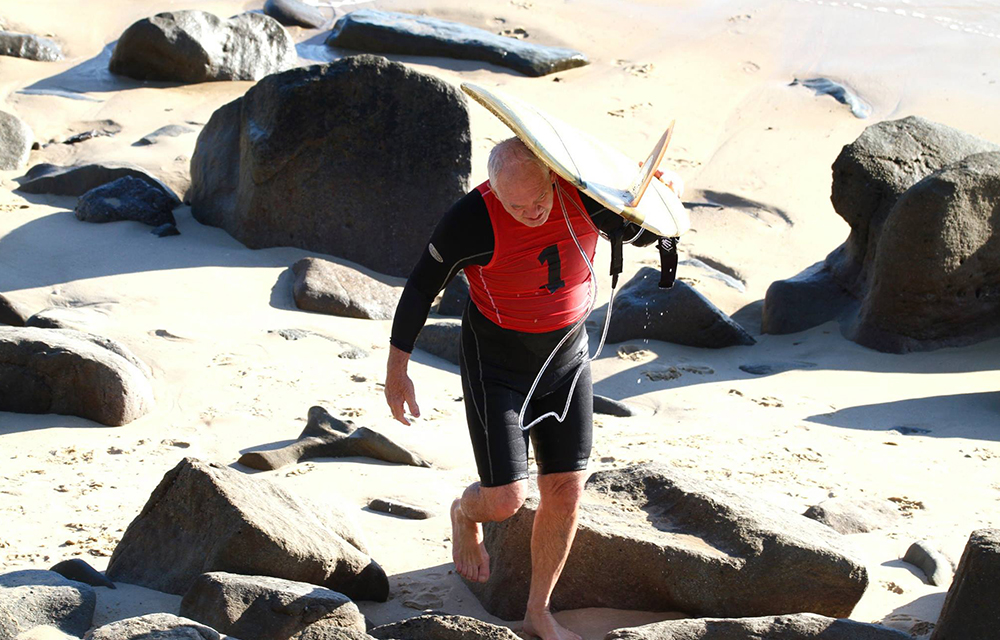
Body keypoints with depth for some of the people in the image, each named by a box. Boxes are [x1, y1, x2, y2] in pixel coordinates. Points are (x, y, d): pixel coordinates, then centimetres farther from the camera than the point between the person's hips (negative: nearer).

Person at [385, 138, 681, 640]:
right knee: (505, 499, -8)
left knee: (565, 490, 5)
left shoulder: (582, 193, -16)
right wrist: (396, 369, -9)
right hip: (495, 368, -4)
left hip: (566, 361, 4)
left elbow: (642, 233, 2)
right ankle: (465, 514, 33)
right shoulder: (473, 220, -27)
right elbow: (421, 287, -13)